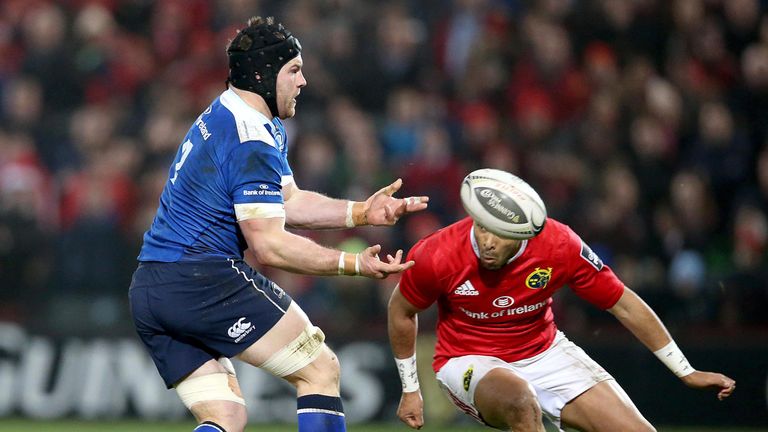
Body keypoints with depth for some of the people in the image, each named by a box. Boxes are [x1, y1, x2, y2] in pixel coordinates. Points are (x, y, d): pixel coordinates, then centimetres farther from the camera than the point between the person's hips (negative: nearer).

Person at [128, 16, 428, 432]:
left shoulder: (220, 117, 19)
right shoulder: (252, 141, -14)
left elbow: (287, 203, 20)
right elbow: (269, 245, -17)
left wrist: (362, 212, 9)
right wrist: (354, 264, -13)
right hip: (205, 281, -10)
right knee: (320, 369, 0)